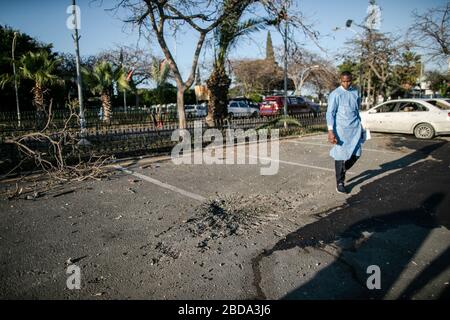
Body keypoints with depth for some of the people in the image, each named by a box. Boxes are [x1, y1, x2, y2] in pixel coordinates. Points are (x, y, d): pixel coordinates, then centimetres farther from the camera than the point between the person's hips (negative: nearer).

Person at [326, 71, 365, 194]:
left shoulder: (355, 92, 10)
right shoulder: (335, 94, -8)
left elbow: (357, 110, 19)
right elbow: (330, 113, -12)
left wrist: (360, 126, 21)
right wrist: (330, 131, -20)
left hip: (355, 128, 5)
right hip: (341, 129, -5)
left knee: (356, 154, 6)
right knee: (341, 155, 0)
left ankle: (342, 170, 33)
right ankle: (340, 182, 11)